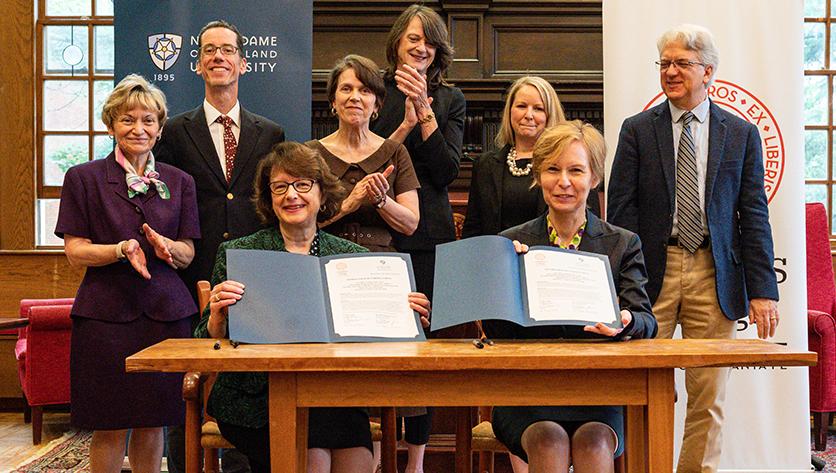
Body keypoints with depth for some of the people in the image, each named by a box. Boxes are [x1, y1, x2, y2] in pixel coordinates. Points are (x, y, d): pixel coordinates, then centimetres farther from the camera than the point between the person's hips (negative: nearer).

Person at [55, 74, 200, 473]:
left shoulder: (179, 182, 11)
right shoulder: (84, 178, 3)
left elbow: (188, 253, 10)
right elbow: (75, 251, -1)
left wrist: (164, 245, -13)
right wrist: (122, 250, -19)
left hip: (165, 311, 3)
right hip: (106, 313, -2)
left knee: (153, 424, 7)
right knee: (110, 427, 0)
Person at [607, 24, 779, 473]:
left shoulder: (741, 134, 8)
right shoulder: (637, 130, 6)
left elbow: (754, 217, 5)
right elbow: (619, 210, 2)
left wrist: (762, 289, -2)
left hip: (714, 277, 1)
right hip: (652, 273, -1)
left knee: (708, 396, 6)